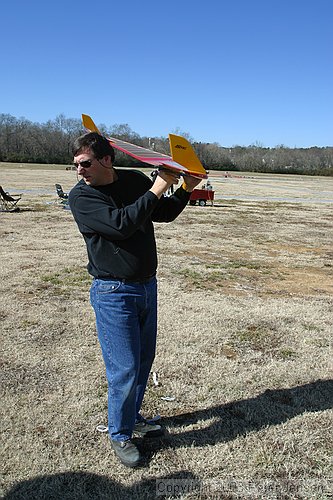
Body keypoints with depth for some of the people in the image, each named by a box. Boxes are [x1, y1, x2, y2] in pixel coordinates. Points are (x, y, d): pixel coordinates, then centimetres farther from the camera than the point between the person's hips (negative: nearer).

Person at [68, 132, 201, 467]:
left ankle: (133, 418, 41)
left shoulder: (136, 180, 1)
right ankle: (119, 435, 25)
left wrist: (185, 189, -1)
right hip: (113, 293, -5)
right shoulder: (81, 196, -12)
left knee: (144, 361, 17)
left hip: (147, 286, 5)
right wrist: (157, 189, -21)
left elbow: (164, 214, 15)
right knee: (124, 369, 0)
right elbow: (121, 224, -26)